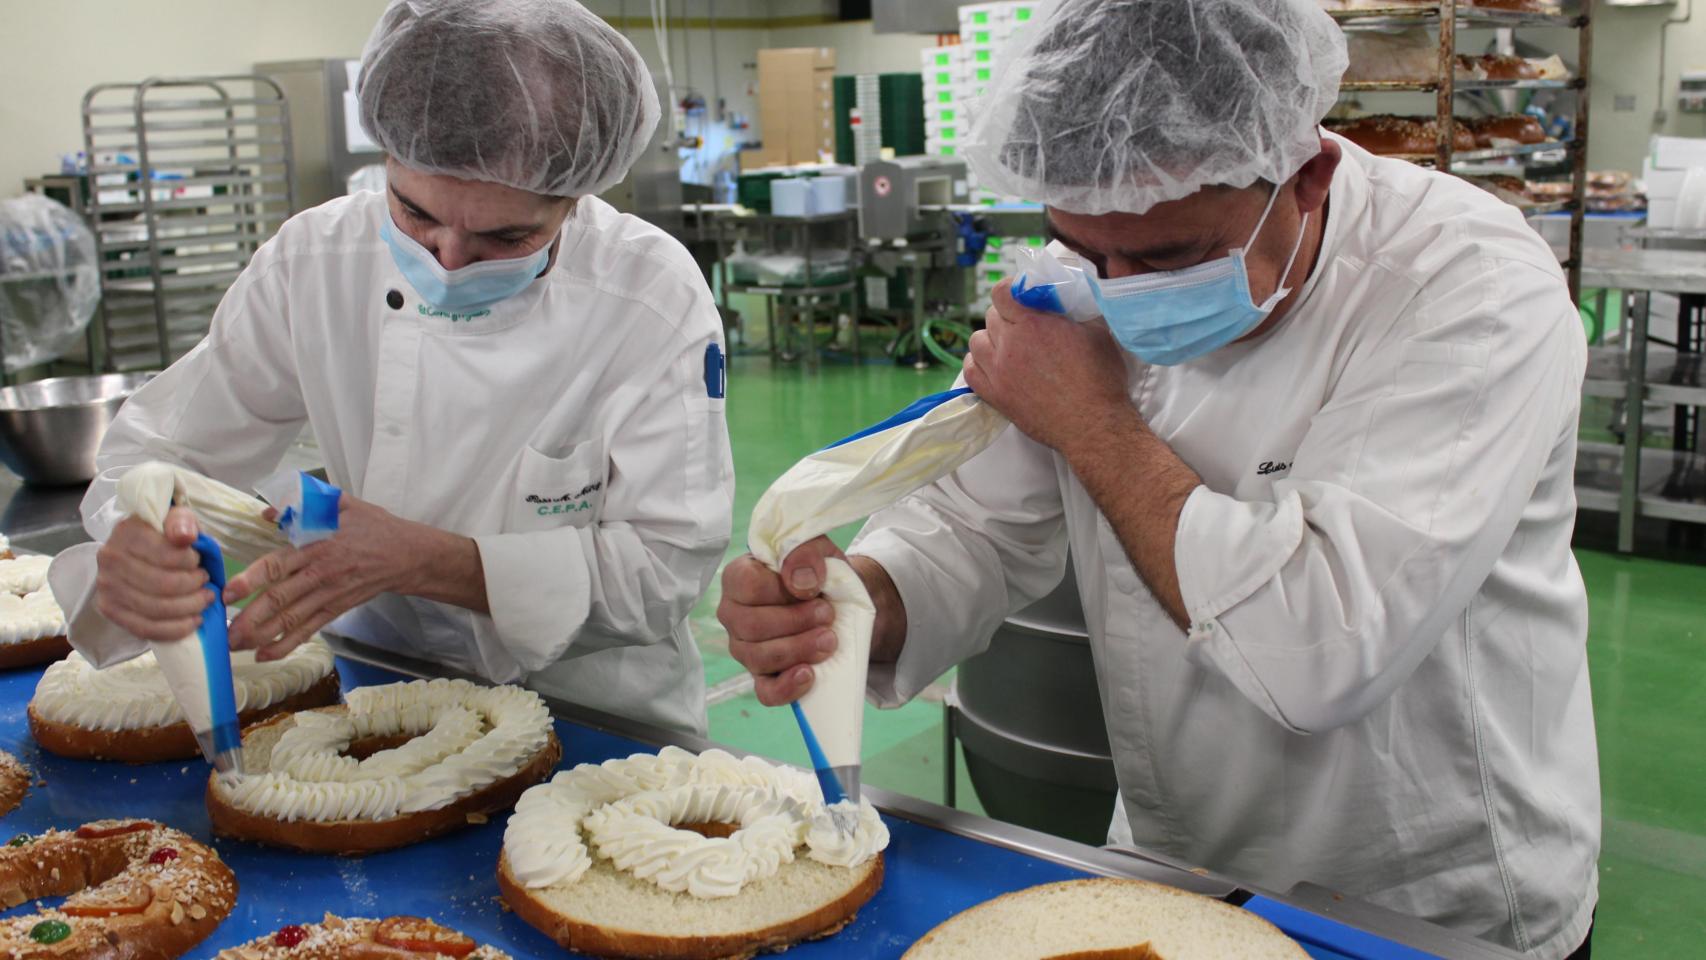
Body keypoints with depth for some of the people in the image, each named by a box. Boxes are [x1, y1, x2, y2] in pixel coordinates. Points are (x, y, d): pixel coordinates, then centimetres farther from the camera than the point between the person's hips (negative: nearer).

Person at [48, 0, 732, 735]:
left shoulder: (654, 297, -17)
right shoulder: (312, 262, -8)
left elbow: (669, 563, -17)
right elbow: (163, 447, 1)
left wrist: (423, 560, -26)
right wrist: (137, 545, -23)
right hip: (384, 679, 3)